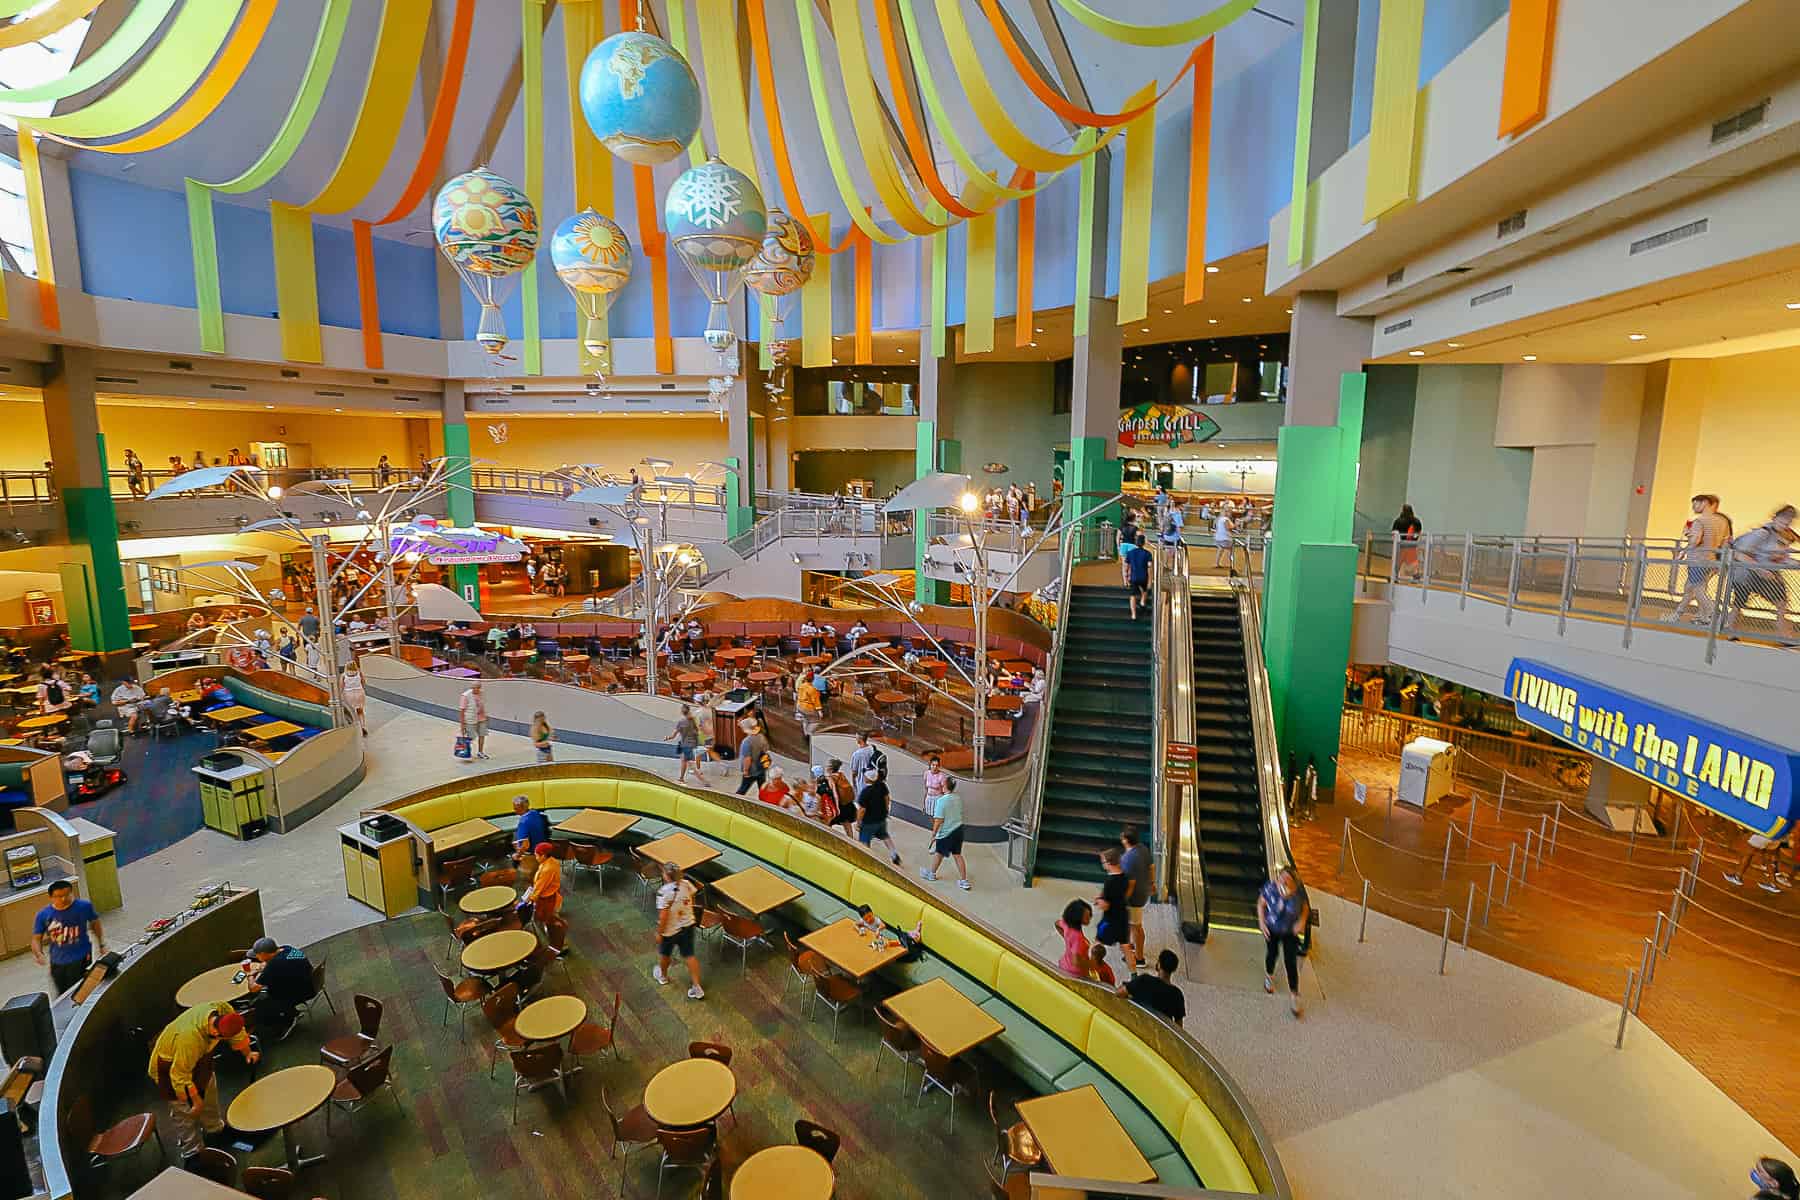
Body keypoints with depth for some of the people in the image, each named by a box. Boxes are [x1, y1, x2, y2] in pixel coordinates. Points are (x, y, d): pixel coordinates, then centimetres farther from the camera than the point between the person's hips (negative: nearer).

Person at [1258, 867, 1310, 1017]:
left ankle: (1294, 995, 15)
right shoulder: (1270, 887, -26)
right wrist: (1262, 922, -15)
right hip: (1272, 929, 0)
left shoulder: (1299, 891, -24)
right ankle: (1269, 976, 50)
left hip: (1290, 931, 0)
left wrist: (1302, 922, -19)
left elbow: (1305, 907, -4)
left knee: (1291, 962, -1)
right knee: (1272, 953, 19)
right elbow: (1261, 903, -9)